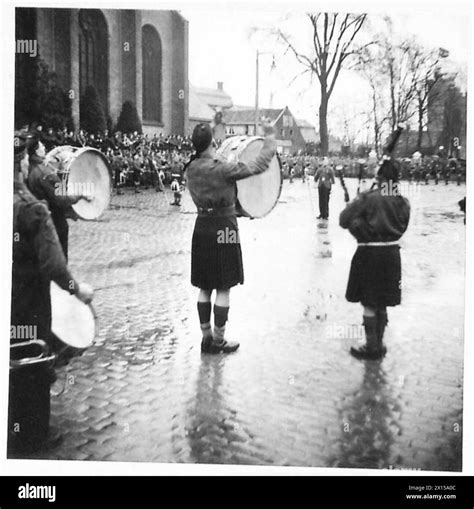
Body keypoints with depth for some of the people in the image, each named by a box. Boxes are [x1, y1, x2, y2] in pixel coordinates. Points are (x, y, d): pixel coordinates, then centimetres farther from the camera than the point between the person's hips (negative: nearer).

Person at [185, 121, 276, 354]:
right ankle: (218, 341, 11)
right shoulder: (221, 169, -18)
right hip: (223, 229, -7)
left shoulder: (191, 169, 2)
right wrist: (270, 138, -2)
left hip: (201, 227, 7)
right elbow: (259, 165, -14)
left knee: (204, 287, 13)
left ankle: (206, 337, 21)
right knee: (223, 288, 3)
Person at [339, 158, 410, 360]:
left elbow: (344, 220, -15)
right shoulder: (403, 202, 1)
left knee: (369, 304, 7)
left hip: (369, 254, -5)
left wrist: (356, 202, 2)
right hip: (392, 253, 5)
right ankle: (378, 344, 29)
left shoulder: (368, 198, -15)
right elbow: (402, 228, 12)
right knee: (382, 304, 17)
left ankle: (372, 347, 15)